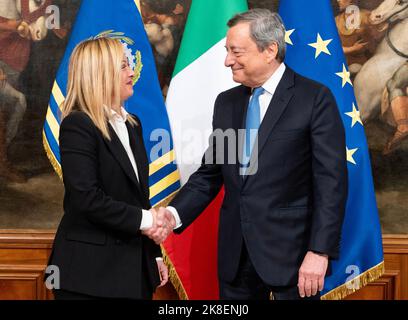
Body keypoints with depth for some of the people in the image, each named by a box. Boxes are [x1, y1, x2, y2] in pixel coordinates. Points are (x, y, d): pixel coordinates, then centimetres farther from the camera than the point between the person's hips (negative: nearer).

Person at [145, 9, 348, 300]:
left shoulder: (315, 98, -7)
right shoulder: (226, 102, 10)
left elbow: (331, 181, -11)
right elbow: (210, 173, 11)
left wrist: (320, 251, -16)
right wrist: (174, 214, -5)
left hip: (291, 251, -5)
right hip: (236, 252, 5)